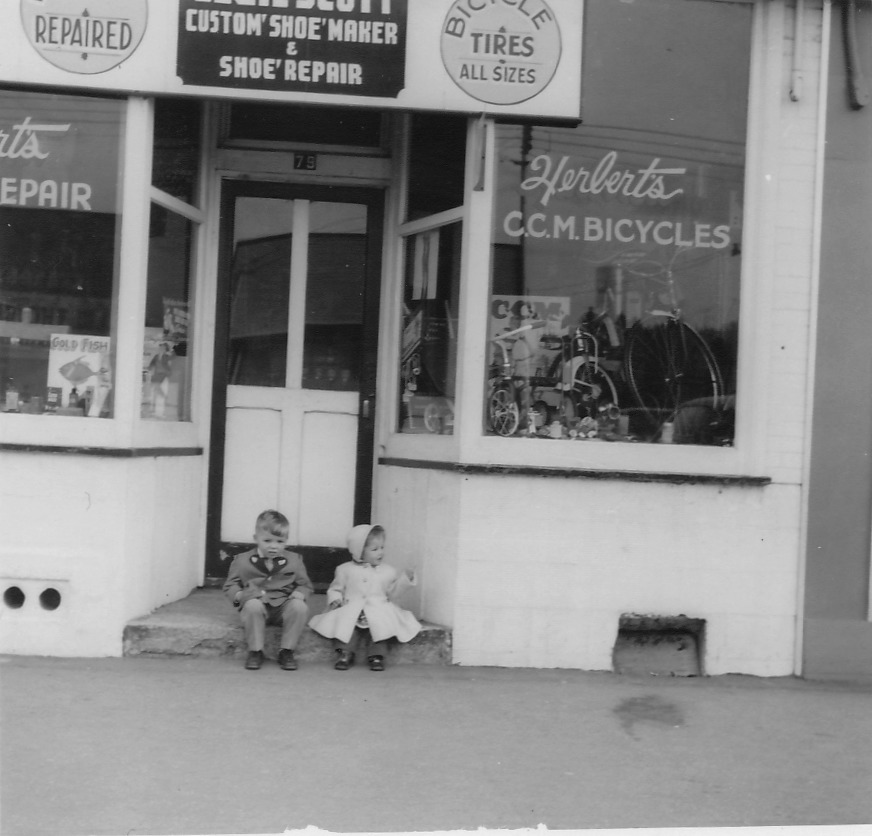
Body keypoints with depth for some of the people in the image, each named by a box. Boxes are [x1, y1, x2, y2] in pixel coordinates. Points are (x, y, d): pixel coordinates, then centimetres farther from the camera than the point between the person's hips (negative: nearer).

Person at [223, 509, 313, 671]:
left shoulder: (294, 560, 9)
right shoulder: (242, 561, 6)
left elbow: (305, 584, 13)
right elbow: (230, 585, 9)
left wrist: (299, 594, -10)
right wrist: (240, 595, -14)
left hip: (284, 607, 1)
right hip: (258, 605, -1)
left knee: (300, 607, -31)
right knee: (253, 605, -37)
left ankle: (287, 651, -16)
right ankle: (255, 651, -20)